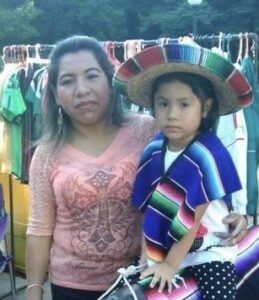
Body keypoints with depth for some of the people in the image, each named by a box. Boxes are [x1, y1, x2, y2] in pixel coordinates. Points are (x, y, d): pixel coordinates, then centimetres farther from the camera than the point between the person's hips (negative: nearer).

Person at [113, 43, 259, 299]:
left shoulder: (207, 155, -21)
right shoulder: (152, 152, -6)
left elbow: (193, 218, -18)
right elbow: (148, 210, -1)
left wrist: (171, 264, -14)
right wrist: (147, 256, -5)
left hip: (207, 253, -4)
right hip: (162, 253, 5)